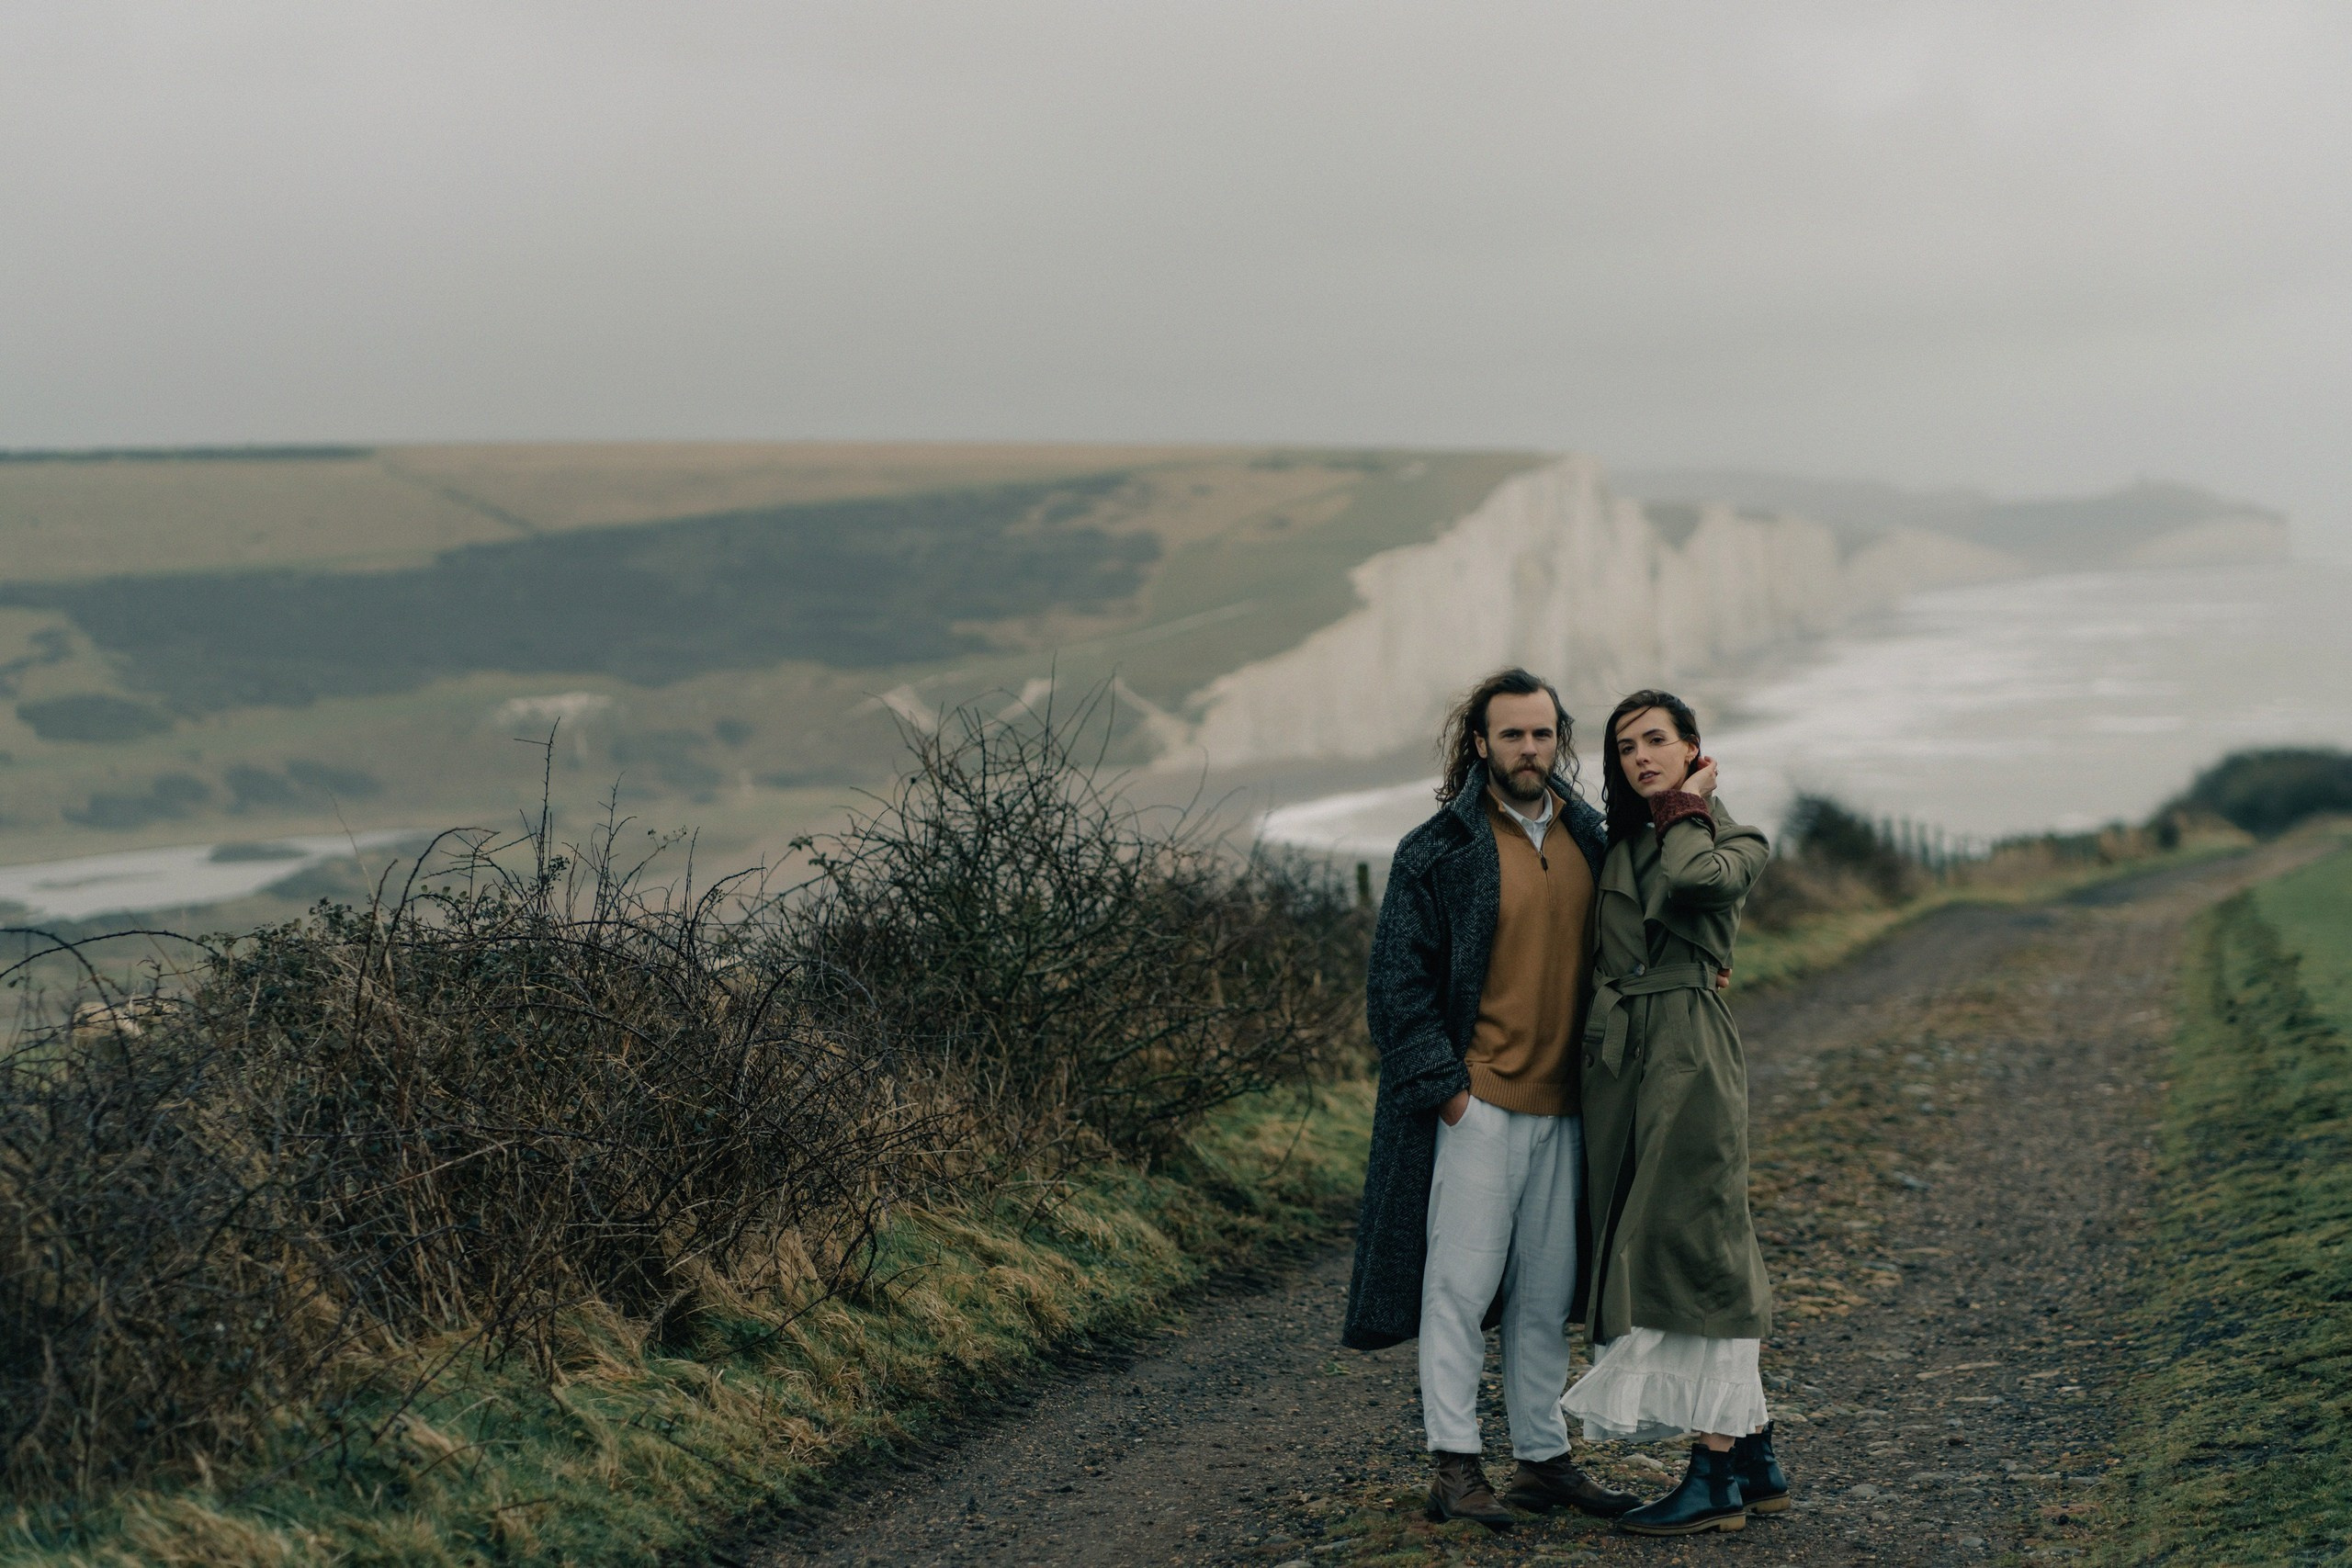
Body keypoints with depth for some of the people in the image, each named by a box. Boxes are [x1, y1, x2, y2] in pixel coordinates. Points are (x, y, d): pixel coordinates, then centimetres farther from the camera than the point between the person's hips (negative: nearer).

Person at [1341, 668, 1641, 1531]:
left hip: (1560, 1104, 5)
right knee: (1462, 1284, -3)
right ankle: (1453, 1464, 2)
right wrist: (1444, 1086, -12)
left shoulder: (1590, 840, 11)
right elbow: (1399, 981, -7)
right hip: (1478, 1101, -5)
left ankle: (1544, 1458, 19)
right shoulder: (1438, 851, -6)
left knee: (1547, 1293, 11)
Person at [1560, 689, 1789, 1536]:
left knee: (1690, 1249, -9)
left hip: (1689, 1054, -7)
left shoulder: (1733, 839, 1)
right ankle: (1756, 1462, 15)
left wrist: (1687, 805, -6)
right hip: (1614, 1057, 7)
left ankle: (1716, 1475, -6)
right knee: (1640, 1250, 7)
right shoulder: (1612, 843, 16)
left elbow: (1692, 879, -21)